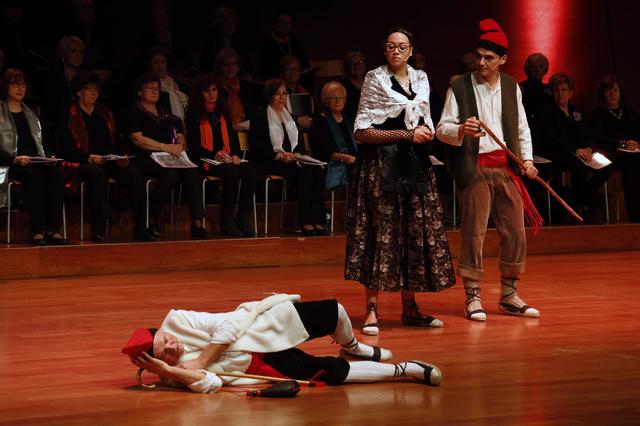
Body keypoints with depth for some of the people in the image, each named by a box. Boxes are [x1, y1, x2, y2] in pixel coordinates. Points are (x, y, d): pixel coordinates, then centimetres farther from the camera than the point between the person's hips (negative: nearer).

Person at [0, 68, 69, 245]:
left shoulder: (30, 114, 24)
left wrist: (49, 156, 3)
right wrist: (15, 159, -19)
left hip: (35, 162, 5)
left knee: (55, 175, -28)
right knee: (35, 176, -36)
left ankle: (53, 229, -33)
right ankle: (37, 231, -36)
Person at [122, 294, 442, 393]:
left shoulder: (175, 322, -13)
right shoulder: (177, 372, -17)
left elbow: (227, 326, -14)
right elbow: (211, 383, -33)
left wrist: (200, 360, -23)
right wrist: (170, 372, -42)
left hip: (265, 326, 3)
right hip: (266, 363, -3)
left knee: (333, 312, 0)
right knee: (335, 373, -13)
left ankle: (352, 348, 36)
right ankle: (407, 370, 3)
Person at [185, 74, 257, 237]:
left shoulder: (222, 114, 22)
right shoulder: (194, 116, 5)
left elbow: (233, 137, 20)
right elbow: (193, 145, -3)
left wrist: (235, 155, -3)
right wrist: (214, 155, -18)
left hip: (227, 159, 5)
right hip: (205, 161, -5)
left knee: (250, 170, -26)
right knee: (231, 172, -35)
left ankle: (243, 217, -23)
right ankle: (227, 219, -25)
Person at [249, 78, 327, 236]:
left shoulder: (291, 118, 24)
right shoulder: (260, 118, 5)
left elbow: (301, 144, 21)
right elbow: (257, 149, -5)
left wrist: (297, 154, -3)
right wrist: (280, 156, -17)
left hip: (293, 160, 6)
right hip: (269, 164, -6)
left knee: (317, 171, -26)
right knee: (304, 172, -32)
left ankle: (317, 222, -34)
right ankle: (305, 223, -34)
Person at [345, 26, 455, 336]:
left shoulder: (420, 79, 13)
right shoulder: (375, 80, -3)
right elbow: (363, 133, -9)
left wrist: (427, 132, -3)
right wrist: (407, 135, -13)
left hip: (414, 166, 5)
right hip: (382, 166, -5)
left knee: (416, 234, 5)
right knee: (381, 234, -8)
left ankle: (409, 307, 12)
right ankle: (371, 309, -5)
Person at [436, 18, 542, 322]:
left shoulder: (511, 87, 12)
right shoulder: (459, 88, -1)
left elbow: (522, 128, 19)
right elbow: (442, 129, -3)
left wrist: (527, 159, 7)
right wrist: (460, 130, -24)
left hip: (507, 168, 4)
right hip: (475, 168, -4)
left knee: (515, 232, 4)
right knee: (473, 232, -5)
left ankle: (509, 295, 15)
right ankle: (473, 297, 2)